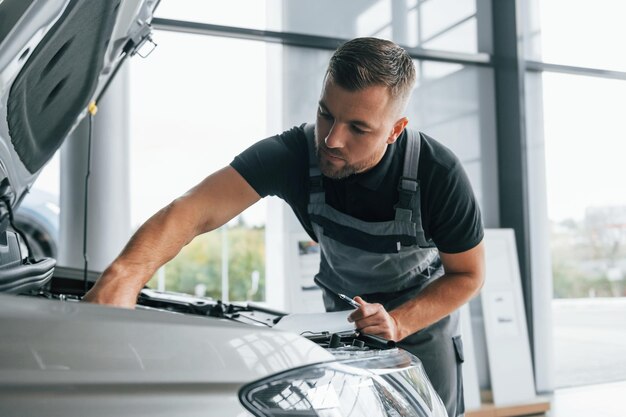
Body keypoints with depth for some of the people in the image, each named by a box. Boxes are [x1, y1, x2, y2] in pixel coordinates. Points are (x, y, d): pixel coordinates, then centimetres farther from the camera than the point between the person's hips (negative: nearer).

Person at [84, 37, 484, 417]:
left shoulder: (438, 173, -31)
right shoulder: (293, 153, -31)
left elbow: (468, 275, -17)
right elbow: (197, 209, -45)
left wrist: (399, 323, -33)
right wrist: (125, 273, -63)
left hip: (423, 313, -1)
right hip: (343, 313, 1)